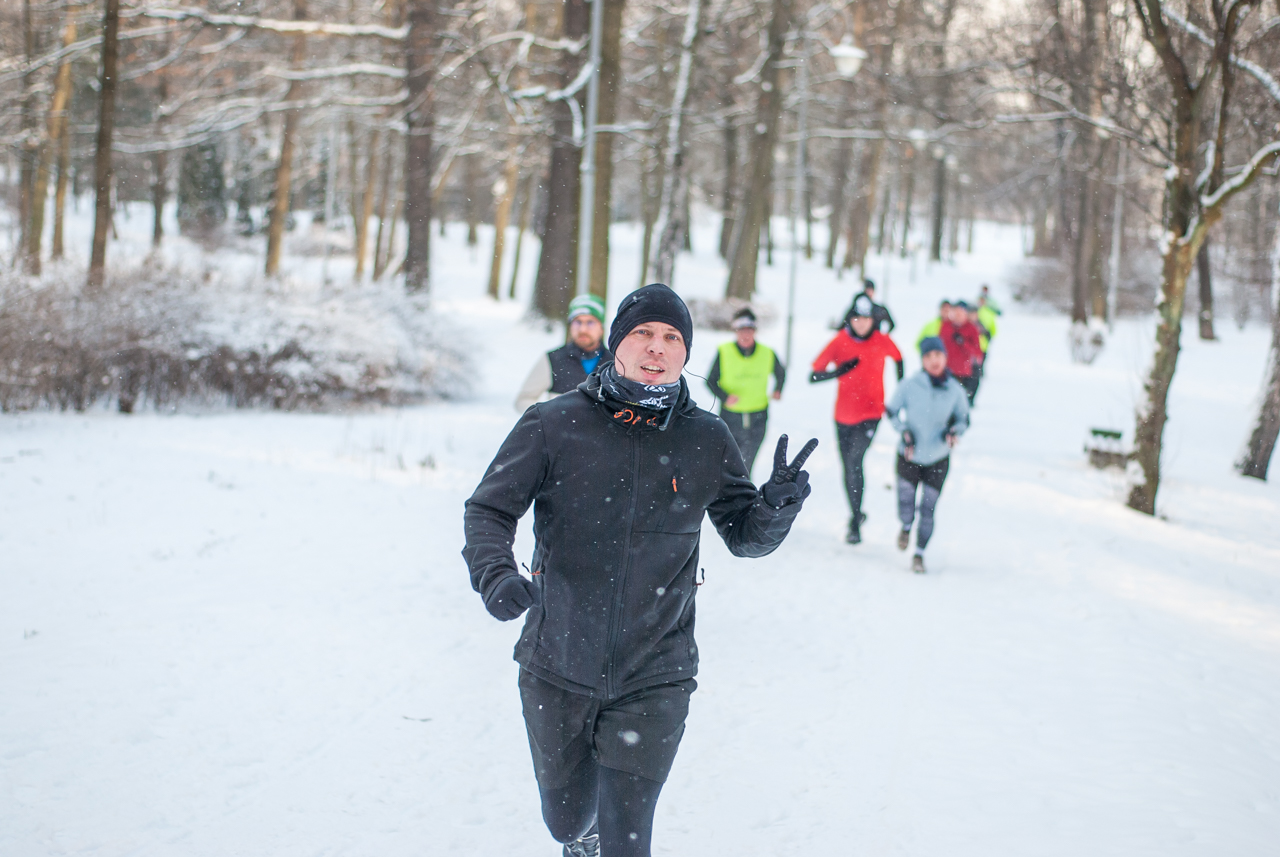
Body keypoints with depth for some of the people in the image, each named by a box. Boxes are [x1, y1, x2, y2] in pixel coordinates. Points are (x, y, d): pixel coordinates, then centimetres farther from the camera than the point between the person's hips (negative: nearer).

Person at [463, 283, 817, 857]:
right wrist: (495, 574, -23)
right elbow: (488, 510, -3)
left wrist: (777, 504, -15)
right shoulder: (553, 425, -6)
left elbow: (744, 536, 8)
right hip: (556, 669, 1)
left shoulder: (707, 441, -1)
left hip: (652, 680, 0)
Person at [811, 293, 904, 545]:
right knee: (849, 467, 13)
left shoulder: (882, 342, -6)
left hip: (871, 413, -2)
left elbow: (898, 359, 16)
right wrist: (840, 370, -27)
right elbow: (814, 375, -10)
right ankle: (856, 514, 34)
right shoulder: (840, 342, -8)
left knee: (855, 460, -21)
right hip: (844, 416, 2)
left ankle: (855, 523, -16)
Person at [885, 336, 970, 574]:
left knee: (928, 509, 1)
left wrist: (954, 431, -14)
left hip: (938, 459, 1)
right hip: (909, 456, -1)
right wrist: (904, 430, -12)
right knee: (906, 500, -1)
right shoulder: (909, 386, -12)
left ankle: (919, 554, 21)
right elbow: (891, 411, 2)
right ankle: (906, 528, 36)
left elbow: (963, 420, 6)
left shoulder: (955, 391, -7)